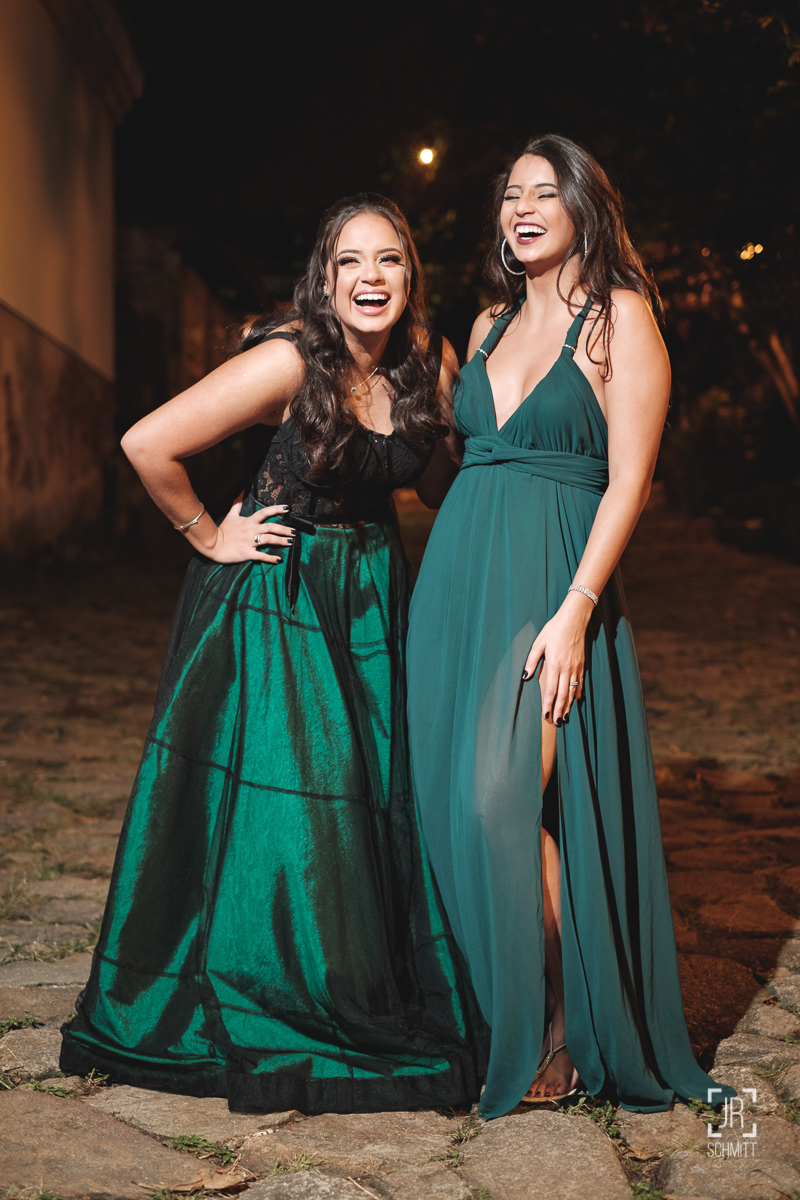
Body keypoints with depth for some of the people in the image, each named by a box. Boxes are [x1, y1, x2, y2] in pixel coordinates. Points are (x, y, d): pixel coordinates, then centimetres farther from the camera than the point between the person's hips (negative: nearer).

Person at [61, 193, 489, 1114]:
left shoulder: (427, 367, -1)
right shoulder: (290, 361, -20)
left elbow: (440, 483, 13)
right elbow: (147, 445, -20)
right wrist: (208, 538, -9)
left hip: (372, 602, 6)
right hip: (271, 603, -6)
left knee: (376, 804, 8)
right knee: (270, 809, 0)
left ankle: (380, 1017, 25)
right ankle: (254, 1016, 20)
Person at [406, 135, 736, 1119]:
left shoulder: (619, 318, -1)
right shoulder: (492, 325, 18)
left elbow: (628, 482, -9)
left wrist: (575, 610, -19)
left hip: (552, 582, -6)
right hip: (458, 574, 6)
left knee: (503, 797, -16)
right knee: (452, 799, 4)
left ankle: (553, 1037, 1)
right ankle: (487, 1019, 19)